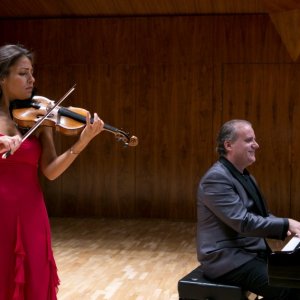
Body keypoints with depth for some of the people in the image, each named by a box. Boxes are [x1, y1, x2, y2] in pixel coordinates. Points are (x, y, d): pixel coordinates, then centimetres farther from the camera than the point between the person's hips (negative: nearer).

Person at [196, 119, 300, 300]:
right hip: (227, 260, -10)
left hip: (250, 252, 10)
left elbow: (260, 215, 16)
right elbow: (244, 222, -25)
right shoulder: (216, 177, -18)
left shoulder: (244, 176, 14)